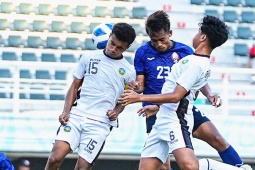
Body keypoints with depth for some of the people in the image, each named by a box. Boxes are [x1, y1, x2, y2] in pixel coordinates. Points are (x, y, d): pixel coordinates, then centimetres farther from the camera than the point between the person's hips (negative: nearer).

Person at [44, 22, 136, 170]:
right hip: (76, 116, 1)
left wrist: (116, 112, -3)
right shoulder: (89, 58, 8)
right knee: (55, 158, -15)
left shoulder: (128, 71, 6)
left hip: (100, 124, -1)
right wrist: (66, 111, 0)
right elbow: (75, 87, 13)